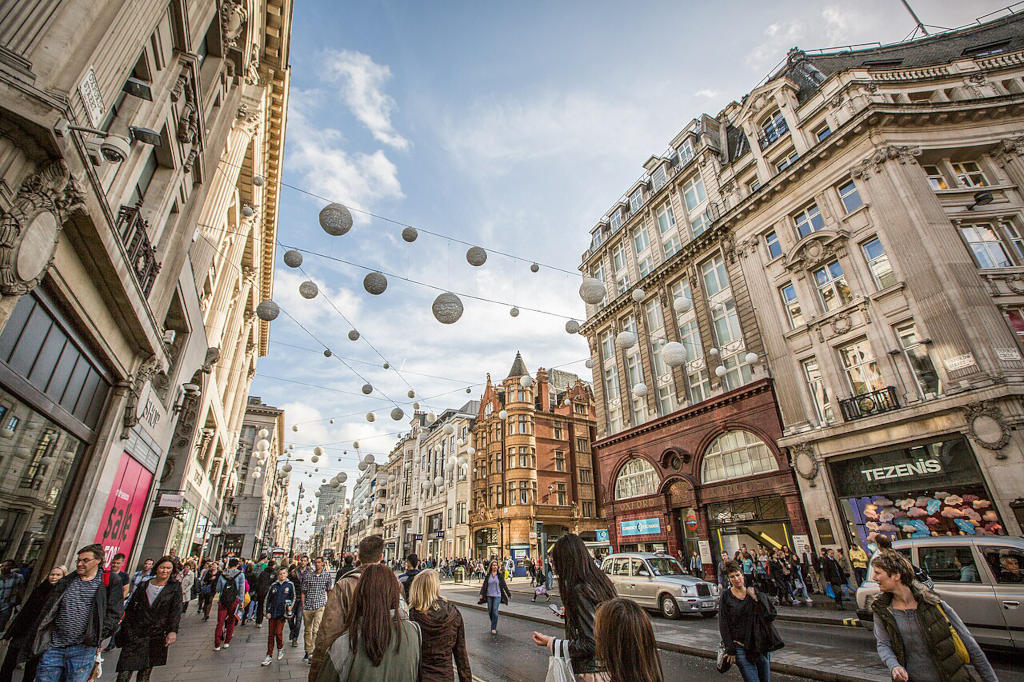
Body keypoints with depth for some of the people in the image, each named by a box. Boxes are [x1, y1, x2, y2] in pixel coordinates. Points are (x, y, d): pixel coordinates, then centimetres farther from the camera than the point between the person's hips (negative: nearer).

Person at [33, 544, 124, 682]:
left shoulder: (109, 584, -2)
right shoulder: (65, 582, 12)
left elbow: (113, 614, -4)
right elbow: (47, 610, 15)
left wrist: (96, 637, -11)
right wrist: (40, 638, 5)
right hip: (53, 646, 4)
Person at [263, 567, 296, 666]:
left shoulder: (290, 585, 0)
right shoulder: (273, 585, 5)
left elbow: (293, 597, 5)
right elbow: (267, 599, 10)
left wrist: (290, 607, -10)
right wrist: (267, 612, 3)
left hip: (282, 613, -3)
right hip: (272, 612, 3)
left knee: (278, 632, -9)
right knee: (271, 634, 6)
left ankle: (280, 649, 19)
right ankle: (269, 656, 17)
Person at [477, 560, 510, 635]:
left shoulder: (500, 575, -1)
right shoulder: (488, 575, 2)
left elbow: (504, 585, 5)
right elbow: (484, 585, -1)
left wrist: (509, 594, 8)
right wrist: (481, 594, -11)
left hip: (497, 596, -2)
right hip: (489, 595, 2)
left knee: (495, 611, -10)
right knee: (490, 611, 9)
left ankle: (493, 628, -2)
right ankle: (493, 625, 30)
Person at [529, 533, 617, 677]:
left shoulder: (580, 590, -25)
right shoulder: (602, 581, 1)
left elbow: (590, 644, -24)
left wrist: (551, 643, -18)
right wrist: (570, 614, 22)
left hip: (593, 667, -8)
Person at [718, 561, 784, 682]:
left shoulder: (756, 593, 3)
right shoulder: (726, 597, -4)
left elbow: (771, 615, -5)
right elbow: (723, 626, -3)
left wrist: (756, 598, -14)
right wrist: (730, 650, -6)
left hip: (761, 645, 3)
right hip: (741, 648, -3)